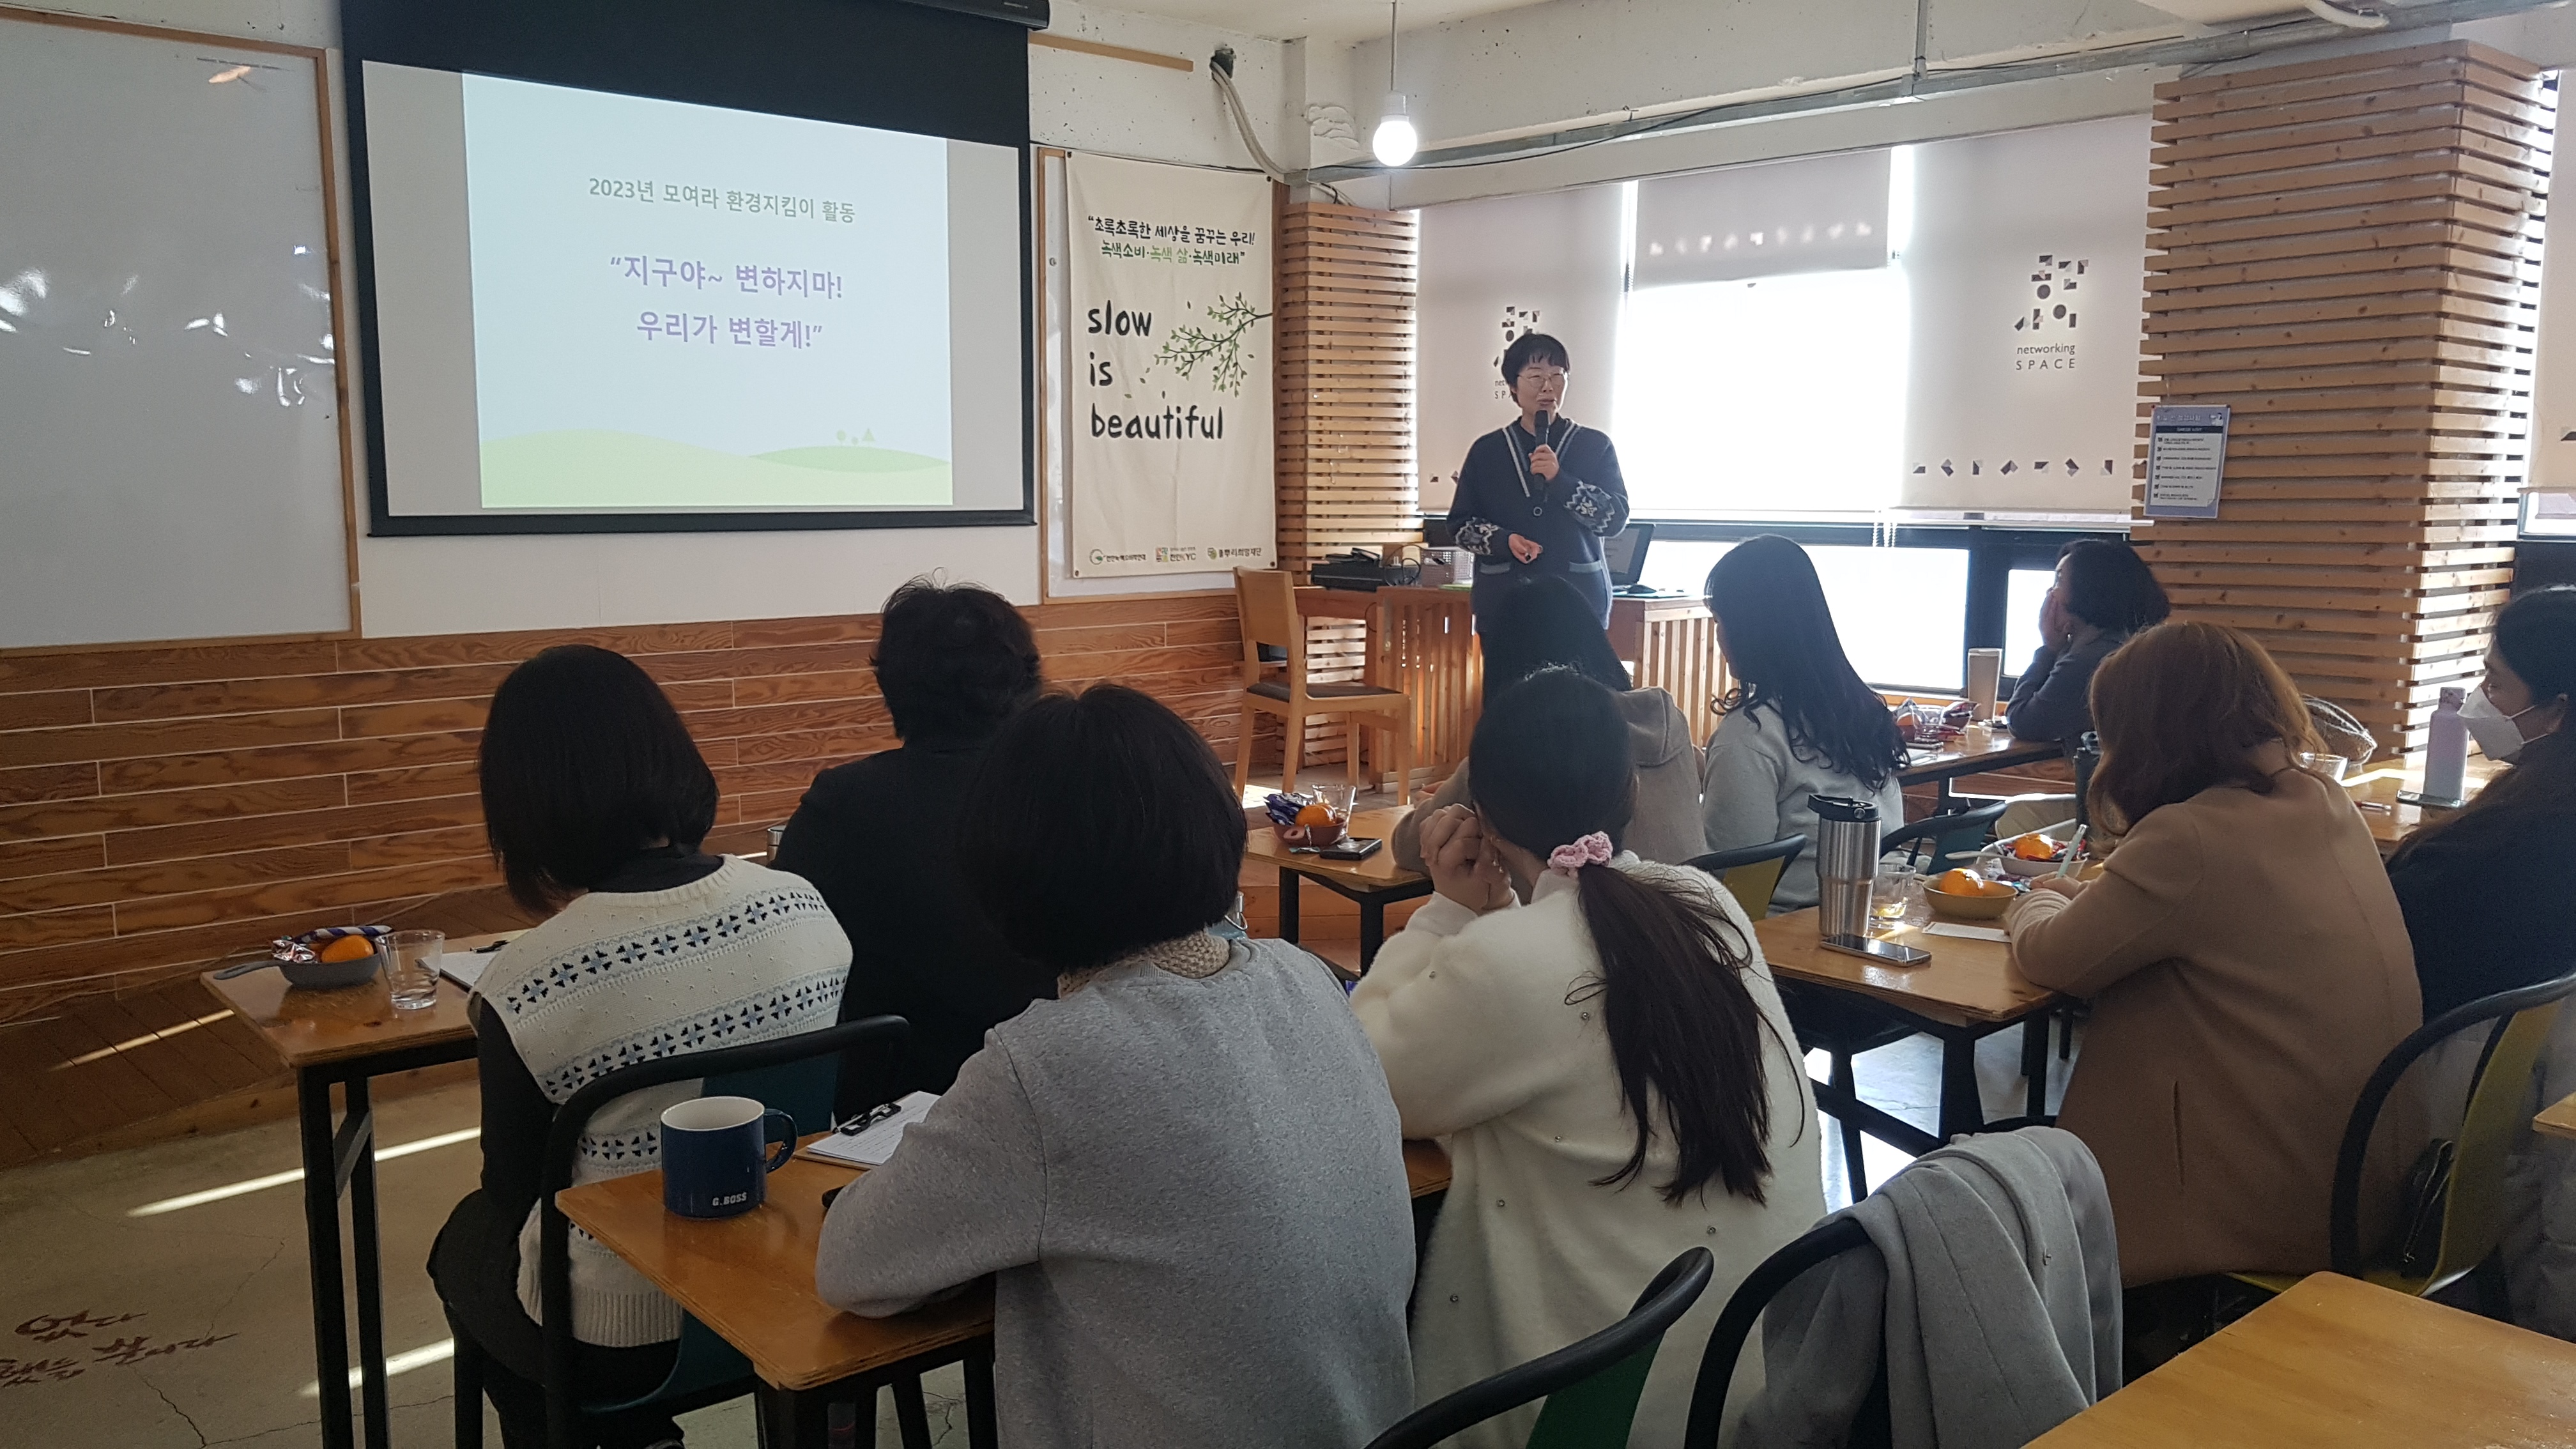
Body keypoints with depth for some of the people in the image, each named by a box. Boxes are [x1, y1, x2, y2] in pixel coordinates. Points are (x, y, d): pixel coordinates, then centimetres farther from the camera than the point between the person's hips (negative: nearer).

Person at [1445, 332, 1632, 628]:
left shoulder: (1595, 446, 7)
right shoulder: (1487, 451, 9)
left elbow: (1616, 518, -2)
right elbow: (1460, 523, 9)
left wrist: (1559, 479, -14)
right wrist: (1504, 540, -11)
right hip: (1504, 600, 1)